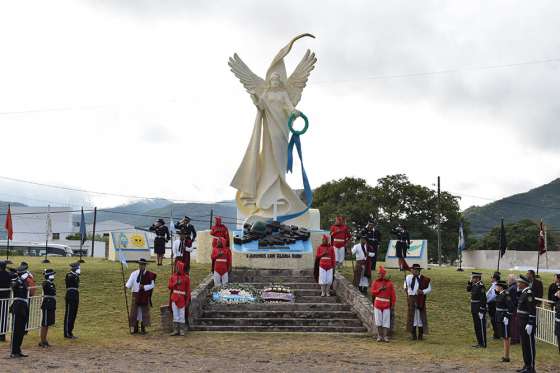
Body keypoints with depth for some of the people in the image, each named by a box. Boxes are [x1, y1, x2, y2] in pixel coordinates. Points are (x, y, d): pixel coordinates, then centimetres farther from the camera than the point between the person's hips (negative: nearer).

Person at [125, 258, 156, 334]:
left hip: (145, 296, -1)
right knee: (134, 311, 3)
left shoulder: (149, 275, -1)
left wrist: (144, 287, -17)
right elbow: (129, 283, -8)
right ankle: (135, 328, 15)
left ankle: (143, 329, 15)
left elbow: (152, 285, -4)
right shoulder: (134, 274, 3)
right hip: (136, 295, 1)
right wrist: (127, 286, -29)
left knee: (144, 311, 4)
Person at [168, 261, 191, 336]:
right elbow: (169, 286, 3)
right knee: (175, 314, 4)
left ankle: (182, 330, 7)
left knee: (182, 315, 1)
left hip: (182, 298, -3)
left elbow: (188, 290, -1)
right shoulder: (173, 277, 9)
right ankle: (176, 330, 9)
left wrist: (187, 300, -5)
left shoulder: (186, 277, -1)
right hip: (174, 298, 3)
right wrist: (175, 283, -13)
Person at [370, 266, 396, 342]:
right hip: (377, 304, 1)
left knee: (386, 322, -2)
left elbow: (393, 294, 4)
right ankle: (380, 336, 10)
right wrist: (380, 289, -13)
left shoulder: (389, 283, 4)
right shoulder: (375, 282, 5)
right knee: (379, 321, 2)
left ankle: (385, 337, 2)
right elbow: (373, 293, -1)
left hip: (386, 305, -1)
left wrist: (393, 304, -2)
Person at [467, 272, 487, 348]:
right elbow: (468, 289, 21)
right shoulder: (475, 285, 9)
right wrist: (470, 282, 6)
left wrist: (481, 310, -21)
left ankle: (483, 344, 4)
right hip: (474, 310, 9)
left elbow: (483, 299, -20)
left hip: (479, 309, -9)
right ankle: (479, 342, 22)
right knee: (476, 327, 14)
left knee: (481, 327, -2)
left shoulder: (481, 286, -18)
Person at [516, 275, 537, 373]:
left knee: (529, 345, -2)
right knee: (524, 344, 15)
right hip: (522, 323, 10)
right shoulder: (523, 292, 12)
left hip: (528, 323, -10)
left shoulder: (529, 293, -18)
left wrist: (530, 324, -24)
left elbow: (532, 310, -22)